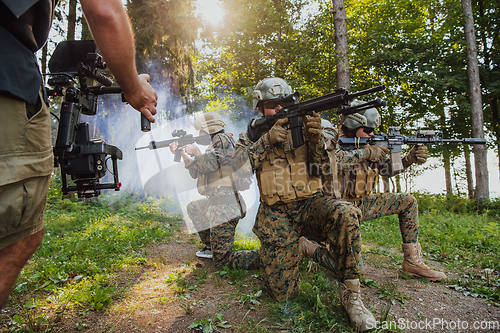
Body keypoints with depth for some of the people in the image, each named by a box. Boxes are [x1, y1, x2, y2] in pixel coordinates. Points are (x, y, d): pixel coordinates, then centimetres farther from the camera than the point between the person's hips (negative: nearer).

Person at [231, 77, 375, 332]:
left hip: (310, 204, 1)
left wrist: (316, 140, -17)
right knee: (282, 293, -4)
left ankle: (350, 292, -15)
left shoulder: (302, 128, 7)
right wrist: (266, 140, -22)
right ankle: (300, 247, 25)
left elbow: (324, 173, 0)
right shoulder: (252, 136, 6)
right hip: (276, 217, 0)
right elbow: (238, 167, -13)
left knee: (345, 214, -35)